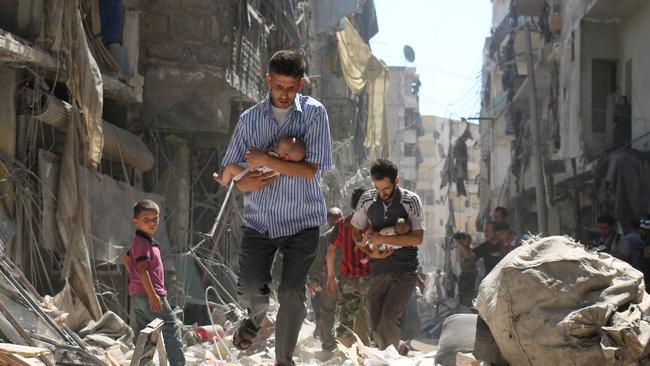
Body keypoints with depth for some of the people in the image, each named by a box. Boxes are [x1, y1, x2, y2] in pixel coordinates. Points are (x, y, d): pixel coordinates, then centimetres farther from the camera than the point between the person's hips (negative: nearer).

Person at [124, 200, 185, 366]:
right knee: (171, 328, -6)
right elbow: (142, 269, -23)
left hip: (137, 295, 10)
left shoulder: (138, 241, 15)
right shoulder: (143, 242, -16)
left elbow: (127, 259, 30)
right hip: (148, 293, -10)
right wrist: (152, 295, -25)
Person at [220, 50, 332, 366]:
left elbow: (311, 170, -15)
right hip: (259, 218, 2)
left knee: (292, 293, -5)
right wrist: (243, 183, -11)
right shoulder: (250, 118, 3)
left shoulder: (314, 113, -6)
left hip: (301, 221, -2)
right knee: (250, 288, -8)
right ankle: (256, 318, 29)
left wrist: (265, 160, -17)